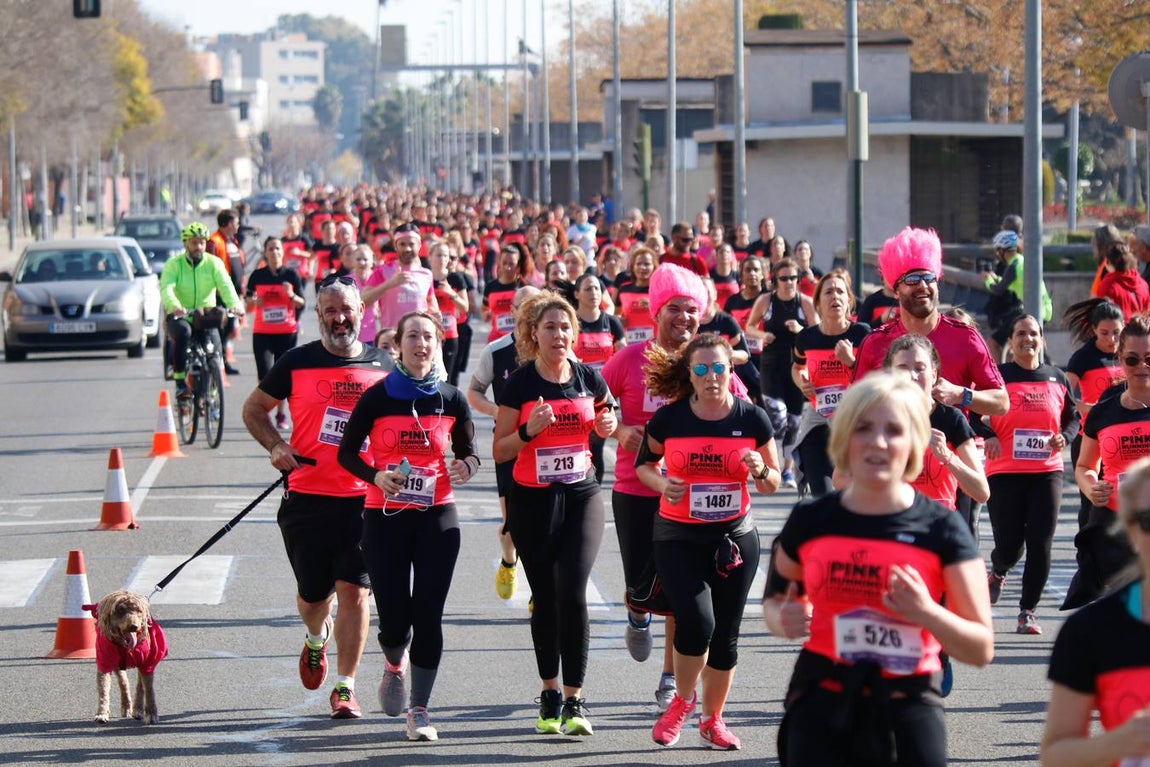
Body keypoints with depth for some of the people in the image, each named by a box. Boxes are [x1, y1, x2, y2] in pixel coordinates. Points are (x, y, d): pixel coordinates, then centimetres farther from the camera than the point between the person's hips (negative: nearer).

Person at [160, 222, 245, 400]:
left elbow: (225, 286, -13)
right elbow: (166, 288, -20)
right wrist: (174, 306, -43)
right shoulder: (174, 264, -3)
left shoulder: (214, 263, 2)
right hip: (179, 317, -2)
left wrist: (235, 304, -34)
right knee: (183, 332, -35)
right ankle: (180, 382, -28)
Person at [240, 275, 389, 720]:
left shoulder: (383, 366, 5)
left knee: (353, 590, -6)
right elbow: (254, 408, 11)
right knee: (312, 594, 9)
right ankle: (316, 639, 44)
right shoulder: (298, 363, 1)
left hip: (364, 498, 0)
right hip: (307, 495, 0)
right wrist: (275, 446, -6)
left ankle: (346, 687, 2)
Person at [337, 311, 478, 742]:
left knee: (428, 614, -4)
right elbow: (346, 452, 3)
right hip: (385, 517, -1)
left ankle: (419, 710, 6)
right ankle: (395, 666, 33)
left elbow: (468, 453, 12)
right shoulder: (377, 398, -2)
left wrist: (465, 467, -12)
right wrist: (376, 477, -16)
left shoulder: (451, 400, 4)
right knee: (394, 618, -3)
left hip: (437, 518, 1)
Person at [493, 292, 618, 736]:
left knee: (573, 593, -12)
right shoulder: (520, 385, -5)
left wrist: (609, 426, -4)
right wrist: (529, 430, -22)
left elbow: (603, 427, 18)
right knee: (545, 599, 7)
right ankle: (550, 694, 23)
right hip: (532, 501, 0)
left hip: (581, 498, 1)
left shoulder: (589, 380, 1)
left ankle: (574, 700, -7)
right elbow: (499, 452, -4)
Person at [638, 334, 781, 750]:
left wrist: (761, 470, -16)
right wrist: (662, 484, -11)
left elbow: (772, 484, 7)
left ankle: (712, 719, 27)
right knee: (696, 622, -19)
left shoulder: (752, 419, -3)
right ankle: (682, 700, 9)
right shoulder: (669, 419, -7)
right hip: (679, 539, -2)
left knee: (725, 635, 7)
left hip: (735, 538, 2)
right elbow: (643, 463, 10)